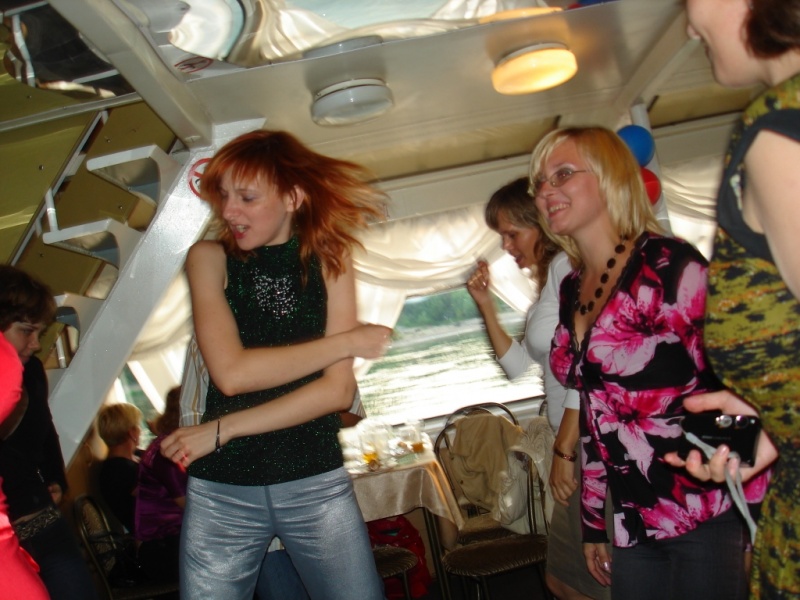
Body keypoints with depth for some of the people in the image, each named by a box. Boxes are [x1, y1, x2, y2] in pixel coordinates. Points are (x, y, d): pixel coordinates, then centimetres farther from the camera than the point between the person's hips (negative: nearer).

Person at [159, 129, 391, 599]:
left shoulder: (329, 260, -1)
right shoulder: (210, 257, -3)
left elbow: (338, 390, -9)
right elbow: (231, 373, -16)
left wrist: (221, 430, -14)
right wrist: (347, 342, -12)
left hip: (318, 485, 1)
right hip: (222, 491, 0)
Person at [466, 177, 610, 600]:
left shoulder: (568, 266, -11)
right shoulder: (546, 281, 18)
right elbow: (518, 365, 23)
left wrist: (563, 450, -16)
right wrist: (486, 305, 14)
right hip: (576, 444, 10)